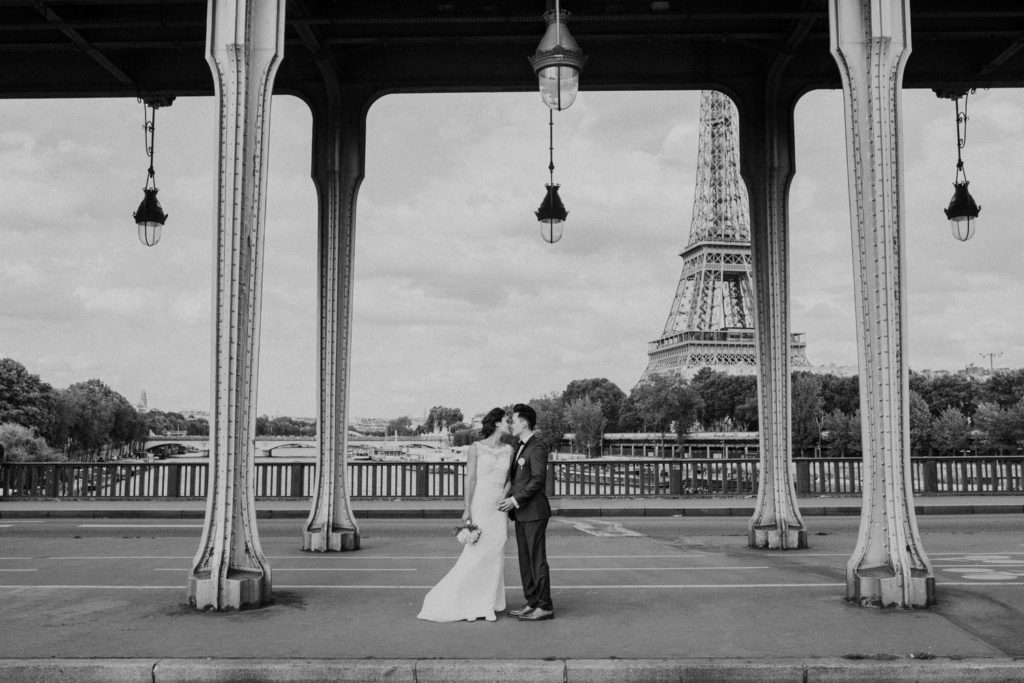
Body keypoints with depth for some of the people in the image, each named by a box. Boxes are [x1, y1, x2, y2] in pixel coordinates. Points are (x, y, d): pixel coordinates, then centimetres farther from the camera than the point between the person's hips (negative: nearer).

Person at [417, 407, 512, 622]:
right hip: (480, 506, -4)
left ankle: (487, 605, 10)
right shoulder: (476, 448, -3)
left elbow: (509, 480, 13)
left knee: (495, 556, 2)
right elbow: (470, 479, -7)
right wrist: (467, 509, -12)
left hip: (499, 508, 4)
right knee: (476, 554, -7)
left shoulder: (508, 450, 9)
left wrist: (504, 497, -4)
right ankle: (469, 604, 6)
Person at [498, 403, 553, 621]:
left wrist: (516, 499, -19)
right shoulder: (521, 447, 17)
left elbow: (538, 479, -19)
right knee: (525, 559, 11)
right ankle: (531, 603, 18)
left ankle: (545, 607, 2)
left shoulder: (537, 448, -13)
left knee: (537, 558, -4)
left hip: (534, 511, -9)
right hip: (521, 513, 9)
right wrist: (510, 500, 7)